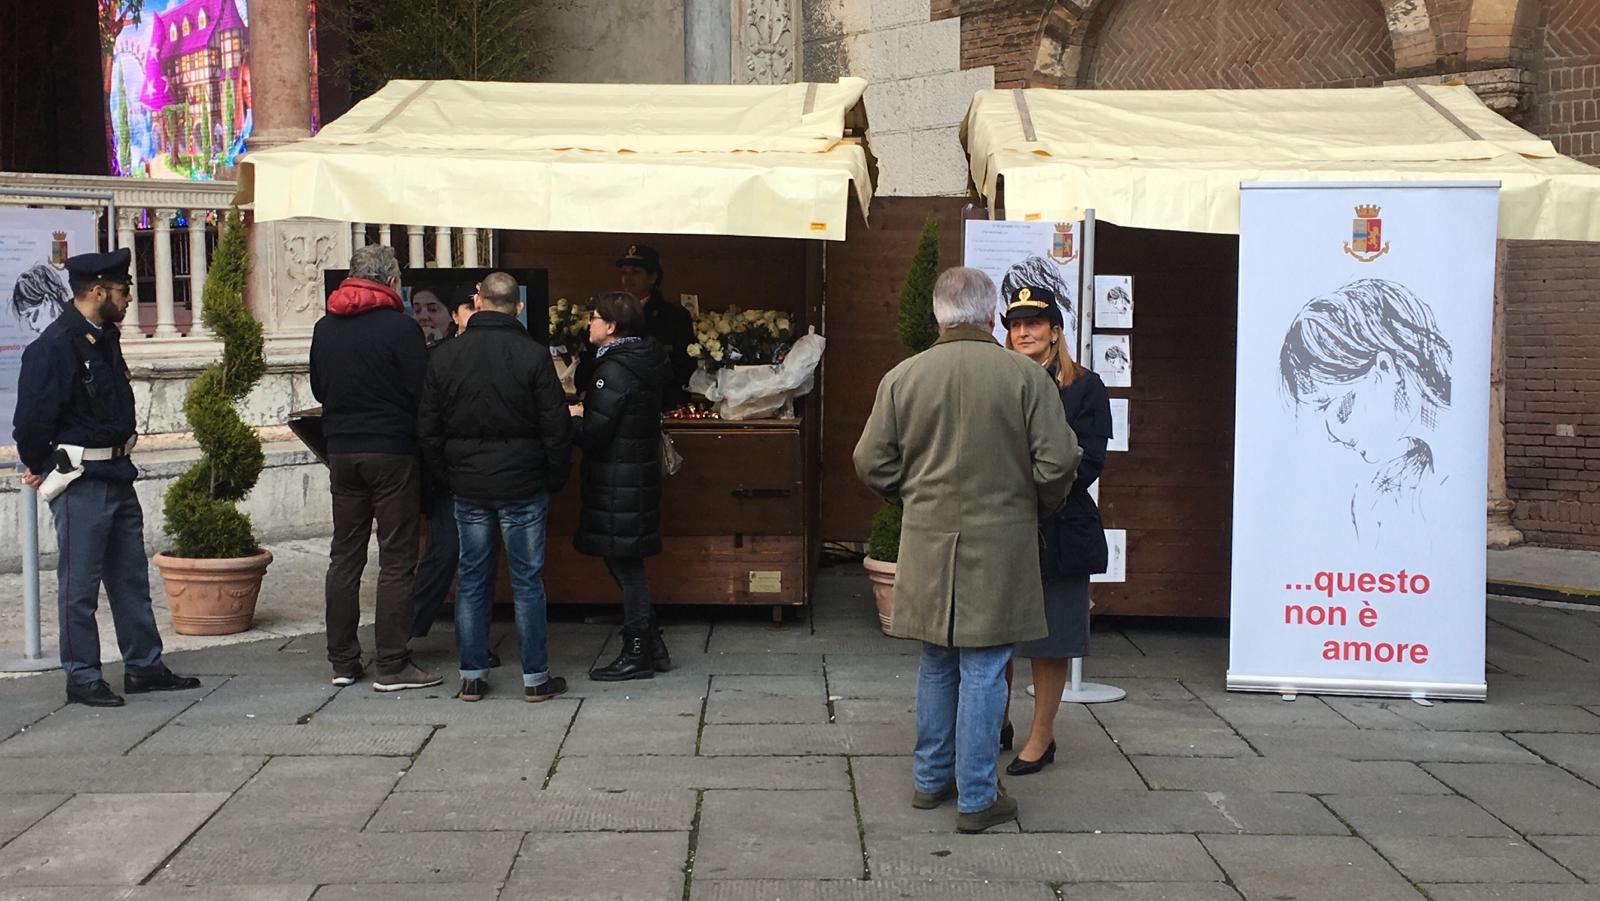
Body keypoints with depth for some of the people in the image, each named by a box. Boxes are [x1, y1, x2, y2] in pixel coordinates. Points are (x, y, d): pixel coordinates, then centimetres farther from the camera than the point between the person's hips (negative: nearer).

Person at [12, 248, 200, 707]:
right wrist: (39, 468, -6)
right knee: (80, 585, 1)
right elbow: (32, 418, -18)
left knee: (131, 578, 14)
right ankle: (82, 678, 10)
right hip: (79, 480, -9)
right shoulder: (54, 346, -18)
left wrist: (120, 456, 16)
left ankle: (143, 667, 23)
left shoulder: (105, 338, 11)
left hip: (117, 475, 9)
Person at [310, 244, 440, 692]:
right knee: (396, 560, -1)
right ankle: (392, 664, 0)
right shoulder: (400, 326, -12)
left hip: (342, 452, 6)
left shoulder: (325, 327, 6)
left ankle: (342, 660, 15)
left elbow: (317, 388, 15)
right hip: (392, 452, -6)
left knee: (345, 556, 12)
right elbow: (421, 391, -12)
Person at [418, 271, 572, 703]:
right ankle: (535, 678, 8)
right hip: (523, 488, -3)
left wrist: (447, 479, 13)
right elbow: (556, 428, -9)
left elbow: (427, 429, 4)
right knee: (527, 580, 4)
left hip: (468, 488, 3)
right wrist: (554, 480, 3)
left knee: (472, 579, 10)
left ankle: (472, 675, 14)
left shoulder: (445, 355, 1)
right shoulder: (533, 355, -9)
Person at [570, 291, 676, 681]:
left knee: (625, 566, -1)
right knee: (628, 566, 16)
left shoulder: (615, 371, -19)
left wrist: (571, 418, -1)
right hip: (640, 474, 9)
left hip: (618, 484, -9)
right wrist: (586, 413, 15)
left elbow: (593, 436, -21)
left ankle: (637, 655, 6)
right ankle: (652, 647, 22)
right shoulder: (646, 362, 9)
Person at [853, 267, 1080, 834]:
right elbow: (1057, 463, -9)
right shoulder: (1027, 377, -8)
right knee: (983, 670, 3)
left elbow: (871, 463, 2)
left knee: (936, 665, 17)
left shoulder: (902, 378, 0)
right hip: (1000, 546, -3)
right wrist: (1037, 509, 10)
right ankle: (977, 798, 8)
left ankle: (931, 780, 27)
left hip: (927, 544, 3)